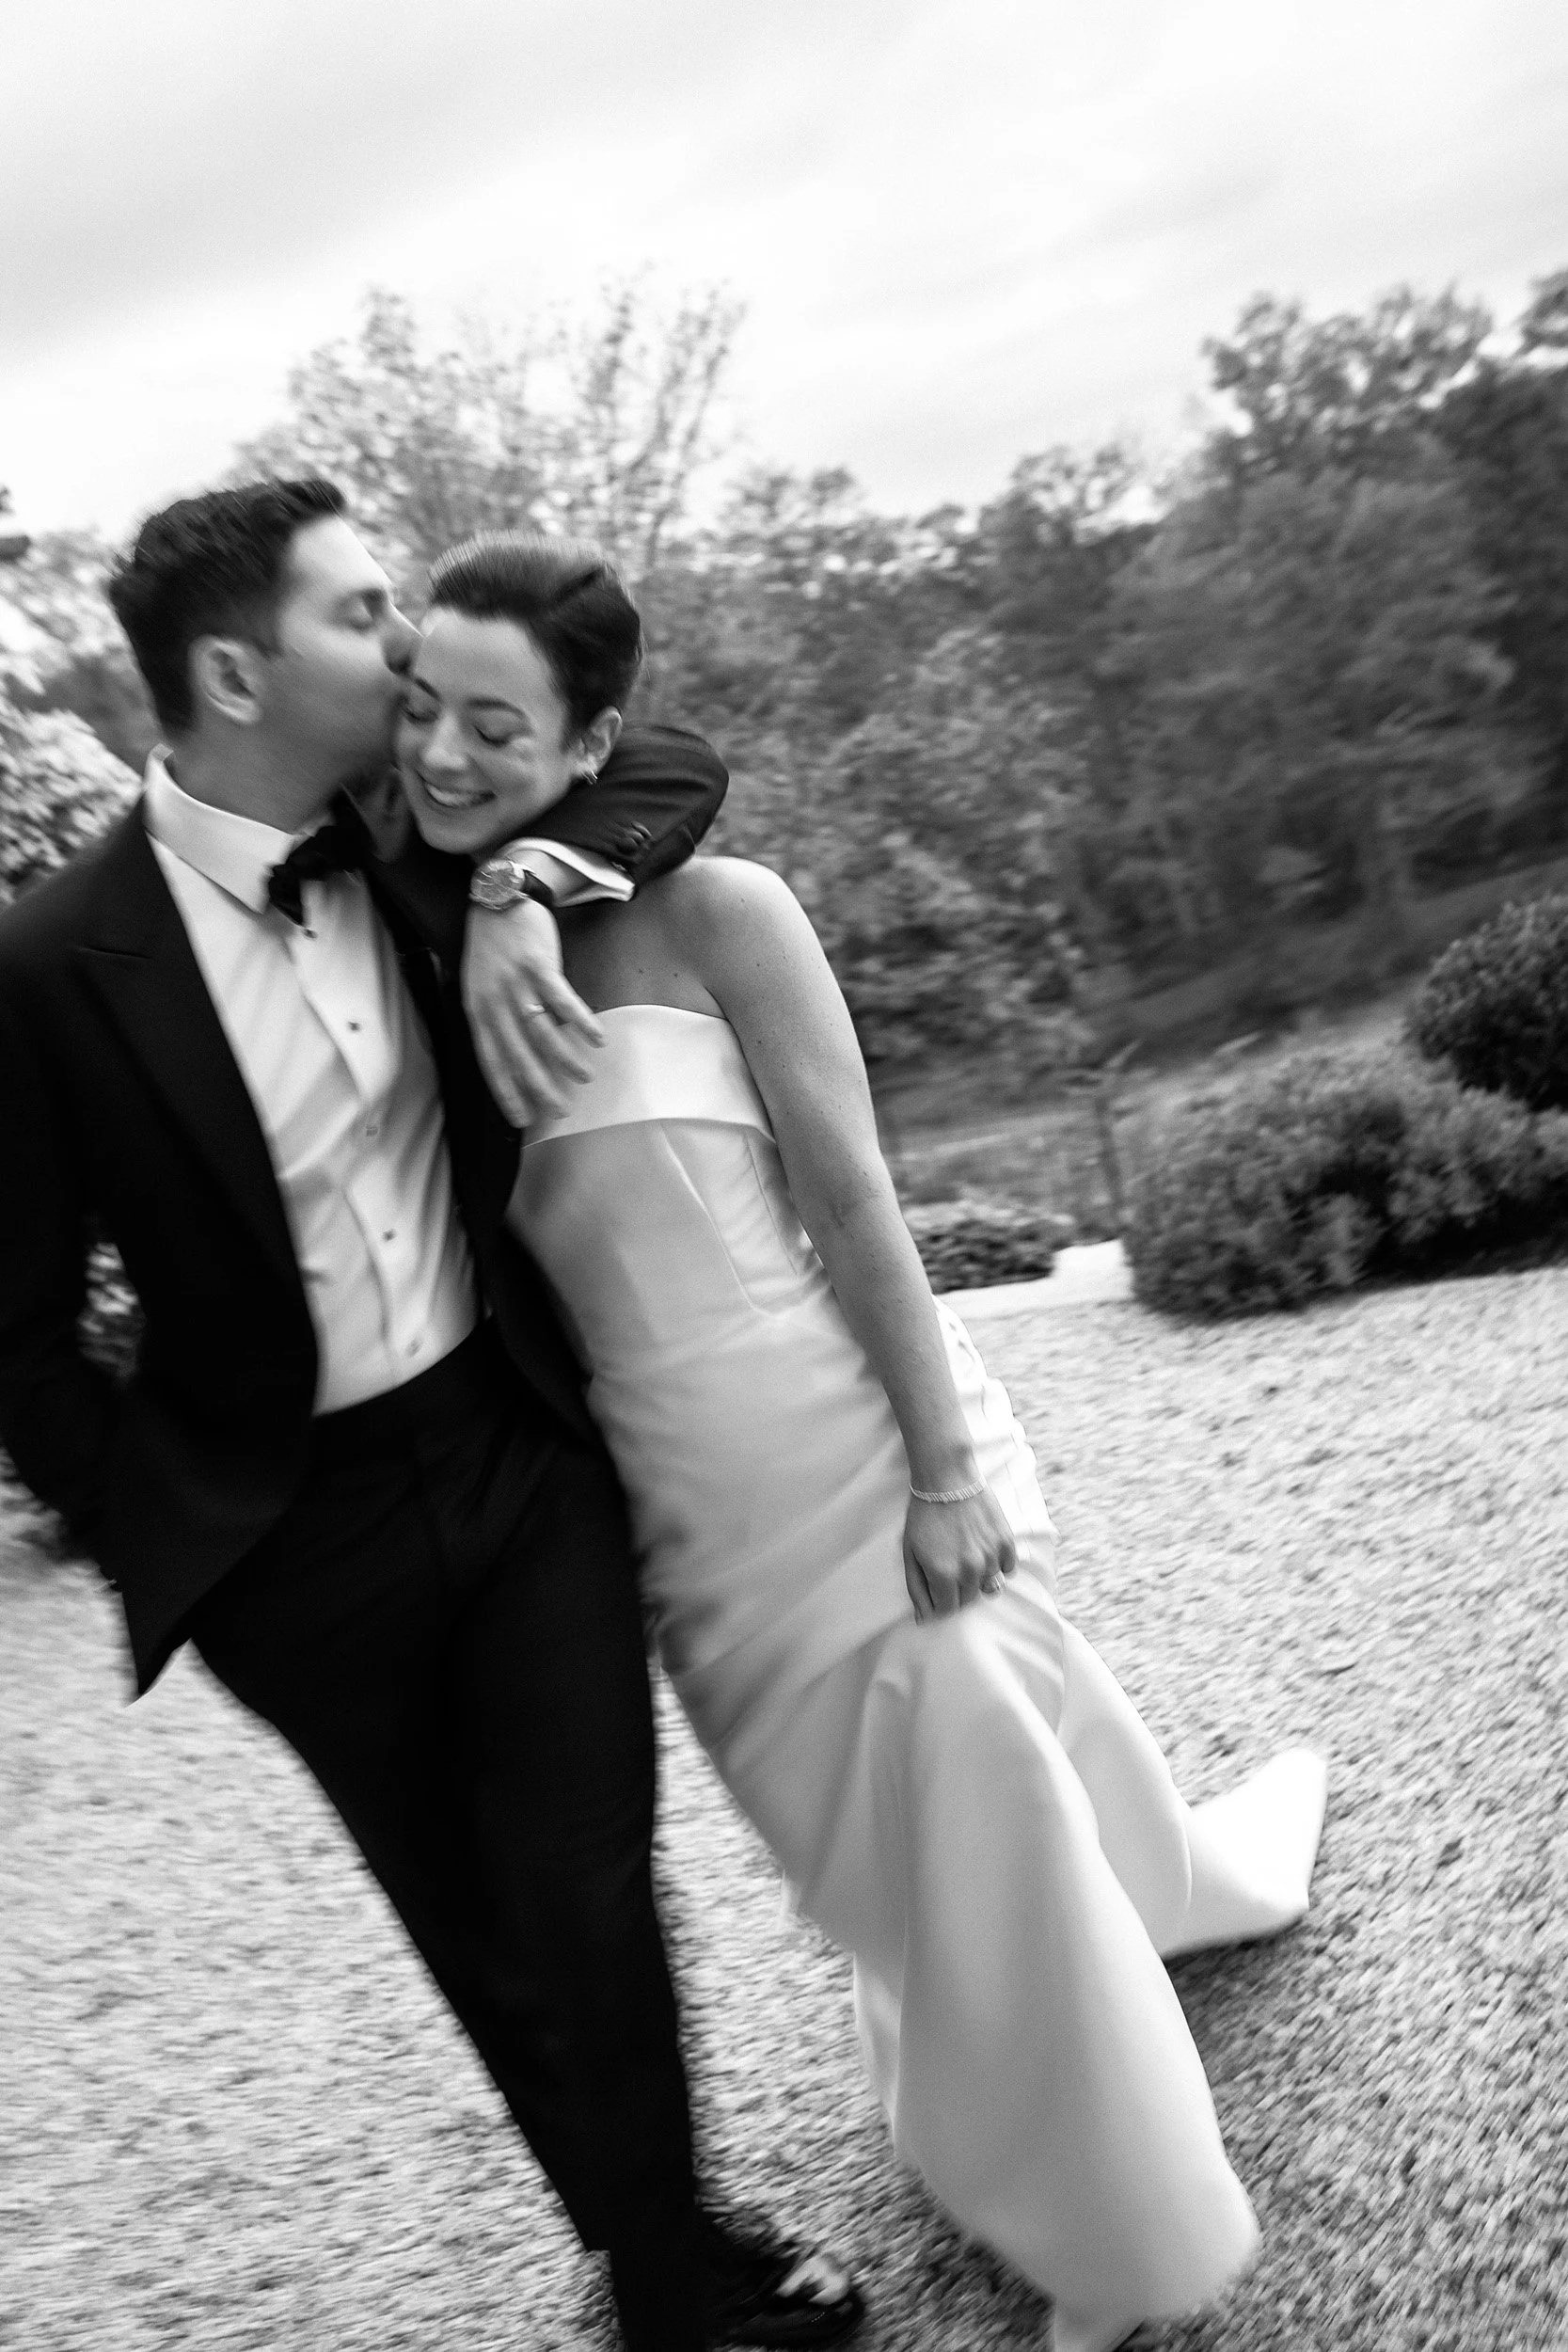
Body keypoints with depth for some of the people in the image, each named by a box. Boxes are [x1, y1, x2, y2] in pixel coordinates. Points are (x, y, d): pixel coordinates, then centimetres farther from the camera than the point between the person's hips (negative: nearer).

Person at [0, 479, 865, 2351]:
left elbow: (670, 769, 2)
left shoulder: (405, 841, -4)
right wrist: (164, 1538, -7)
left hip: (519, 1444, 2)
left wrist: (524, 890, -16)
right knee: (481, 1936, 16)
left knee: (589, 1896, 7)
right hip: (302, 1534, -2)